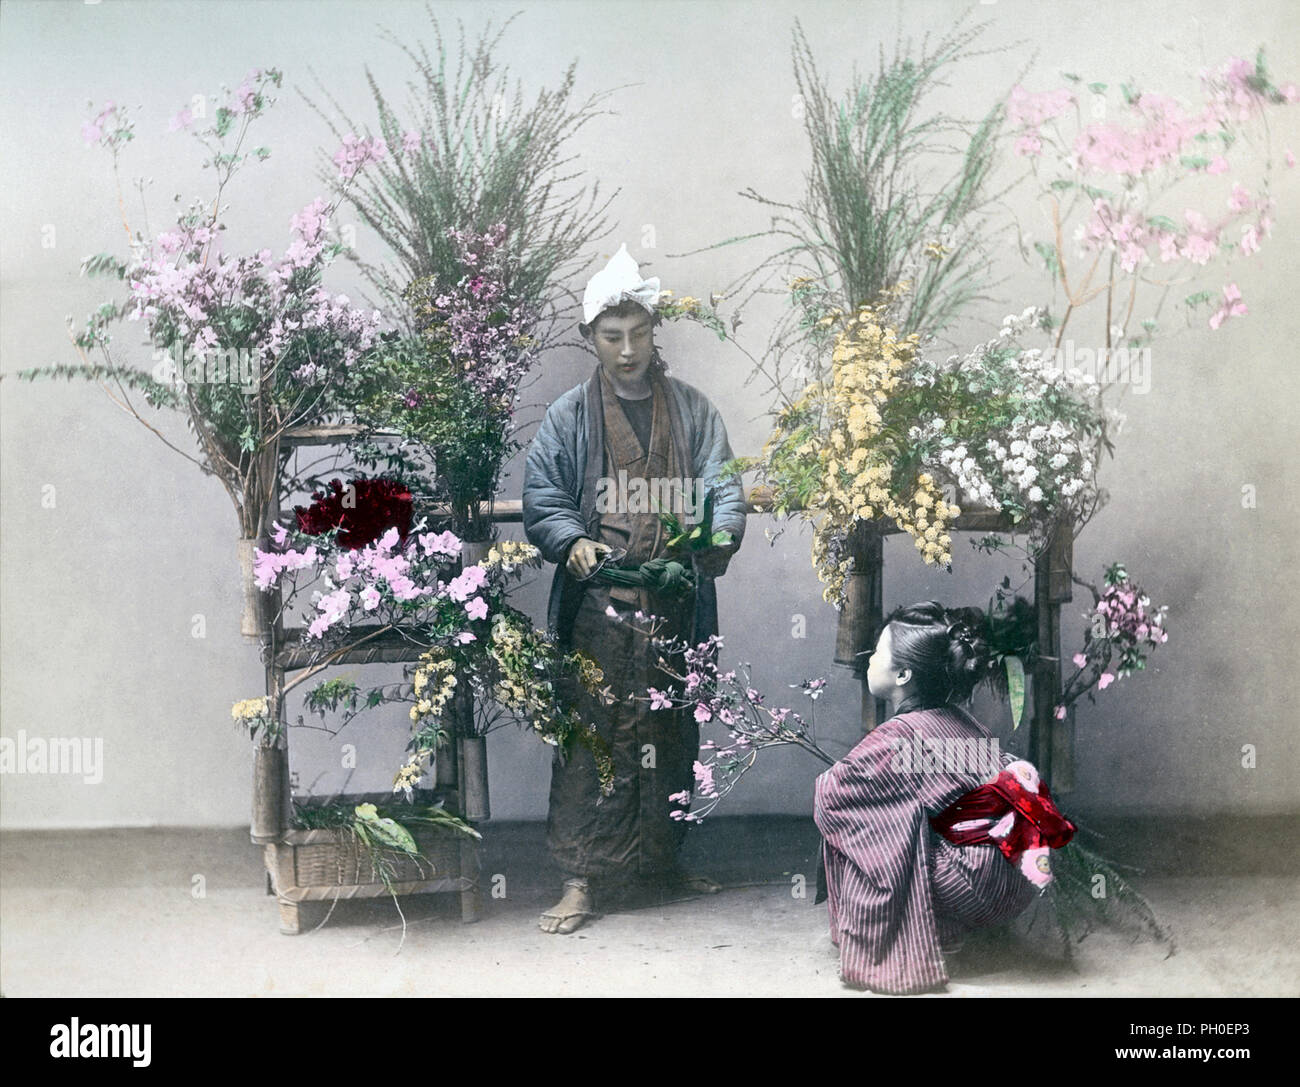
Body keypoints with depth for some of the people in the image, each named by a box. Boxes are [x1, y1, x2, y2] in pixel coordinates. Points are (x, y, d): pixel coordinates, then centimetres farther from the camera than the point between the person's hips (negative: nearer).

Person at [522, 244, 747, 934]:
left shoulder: (693, 411, 9)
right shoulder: (569, 417, 4)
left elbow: (723, 490, 3)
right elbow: (542, 503, 1)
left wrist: (716, 536, -19)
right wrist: (573, 543, -19)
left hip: (677, 612, 3)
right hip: (599, 611, -3)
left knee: (672, 740, 12)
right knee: (592, 741, -4)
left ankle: (662, 860, 28)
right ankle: (581, 881, 3)